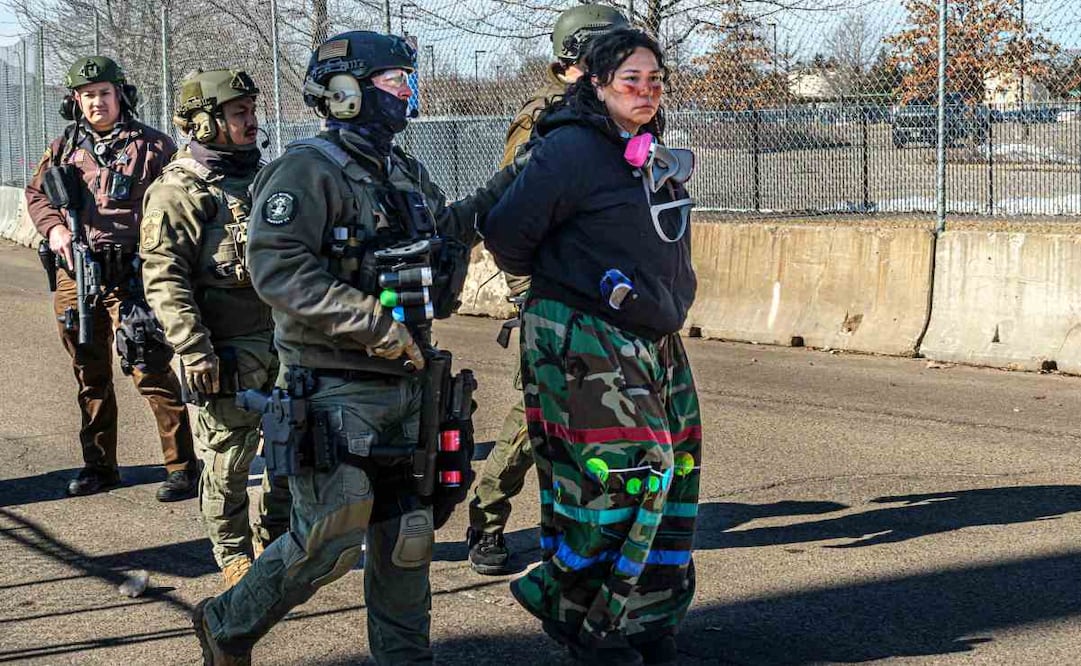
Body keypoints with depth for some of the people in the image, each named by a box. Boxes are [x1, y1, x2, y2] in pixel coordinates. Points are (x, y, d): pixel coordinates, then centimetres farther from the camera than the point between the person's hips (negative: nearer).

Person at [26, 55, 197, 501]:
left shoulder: (152, 146, 0)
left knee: (153, 372, -8)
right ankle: (99, 465, 25)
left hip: (132, 276, -5)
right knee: (90, 376, 14)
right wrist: (53, 228, 1)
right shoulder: (64, 147, 12)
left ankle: (182, 467, -2)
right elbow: (35, 193, 21)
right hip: (75, 275, 5)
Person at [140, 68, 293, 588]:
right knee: (228, 458, 2)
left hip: (284, 343, 7)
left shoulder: (264, 178, 13)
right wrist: (194, 351, -22)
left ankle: (276, 540, 30)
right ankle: (233, 555, 17)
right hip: (228, 353, -7)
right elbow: (164, 279, -16)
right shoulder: (176, 192, -10)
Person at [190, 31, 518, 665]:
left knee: (409, 535, 12)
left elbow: (445, 229, 29)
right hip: (337, 391, -8)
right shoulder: (308, 171, -13)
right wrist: (374, 324, -25)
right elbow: (278, 269, -23)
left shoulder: (406, 173, 13)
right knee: (329, 542, -4)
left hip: (406, 385, 8)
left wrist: (506, 185, 17)